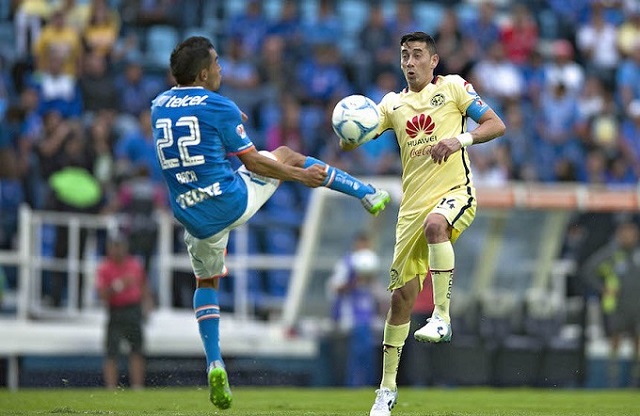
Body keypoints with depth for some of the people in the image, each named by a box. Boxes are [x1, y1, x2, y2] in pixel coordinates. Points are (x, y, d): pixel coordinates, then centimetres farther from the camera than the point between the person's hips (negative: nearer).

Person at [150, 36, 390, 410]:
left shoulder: (159, 106, 6)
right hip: (233, 200, -4)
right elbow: (253, 162, -6)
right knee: (287, 155, 21)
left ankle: (214, 363, 7)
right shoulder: (219, 106, -11)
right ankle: (369, 195, 28)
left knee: (207, 283, 26)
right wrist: (301, 177, 5)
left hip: (195, 219, 4)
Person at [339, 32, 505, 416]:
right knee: (402, 294, 1)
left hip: (455, 191, -4)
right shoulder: (393, 103, 15)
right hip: (413, 204, 4)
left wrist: (460, 140, -20)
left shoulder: (453, 87, 4)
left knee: (435, 224, -40)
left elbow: (497, 125, -2)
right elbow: (350, 143, 10)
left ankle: (442, 316, -32)